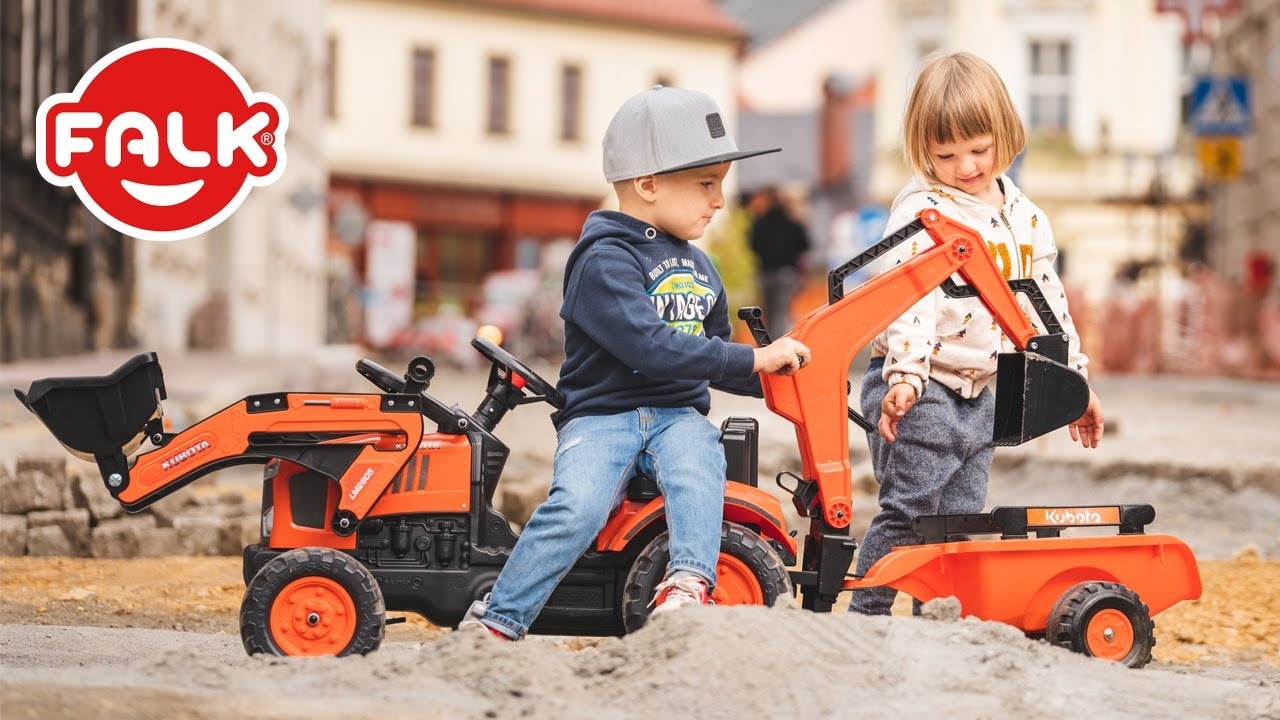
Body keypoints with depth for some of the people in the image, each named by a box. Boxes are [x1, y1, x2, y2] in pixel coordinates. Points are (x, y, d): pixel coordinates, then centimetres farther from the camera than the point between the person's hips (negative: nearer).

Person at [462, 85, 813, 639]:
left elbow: (713, 359, 31)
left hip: (678, 415, 6)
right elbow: (649, 348, -20)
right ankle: (495, 623, -24)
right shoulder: (604, 260, -8)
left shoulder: (700, 271, 20)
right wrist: (753, 360, -18)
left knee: (696, 476, -30)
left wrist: (773, 379, 13)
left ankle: (689, 584, -45)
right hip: (600, 414, -6)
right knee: (577, 508, -30)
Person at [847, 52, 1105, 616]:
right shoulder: (922, 210, -13)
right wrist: (905, 375, -36)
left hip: (978, 394, 7)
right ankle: (865, 620, -3)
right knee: (909, 511, -8)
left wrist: (1074, 379, 19)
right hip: (919, 389, -7)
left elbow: (1047, 300, 19)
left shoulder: (1024, 216, 10)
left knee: (960, 521, 9)